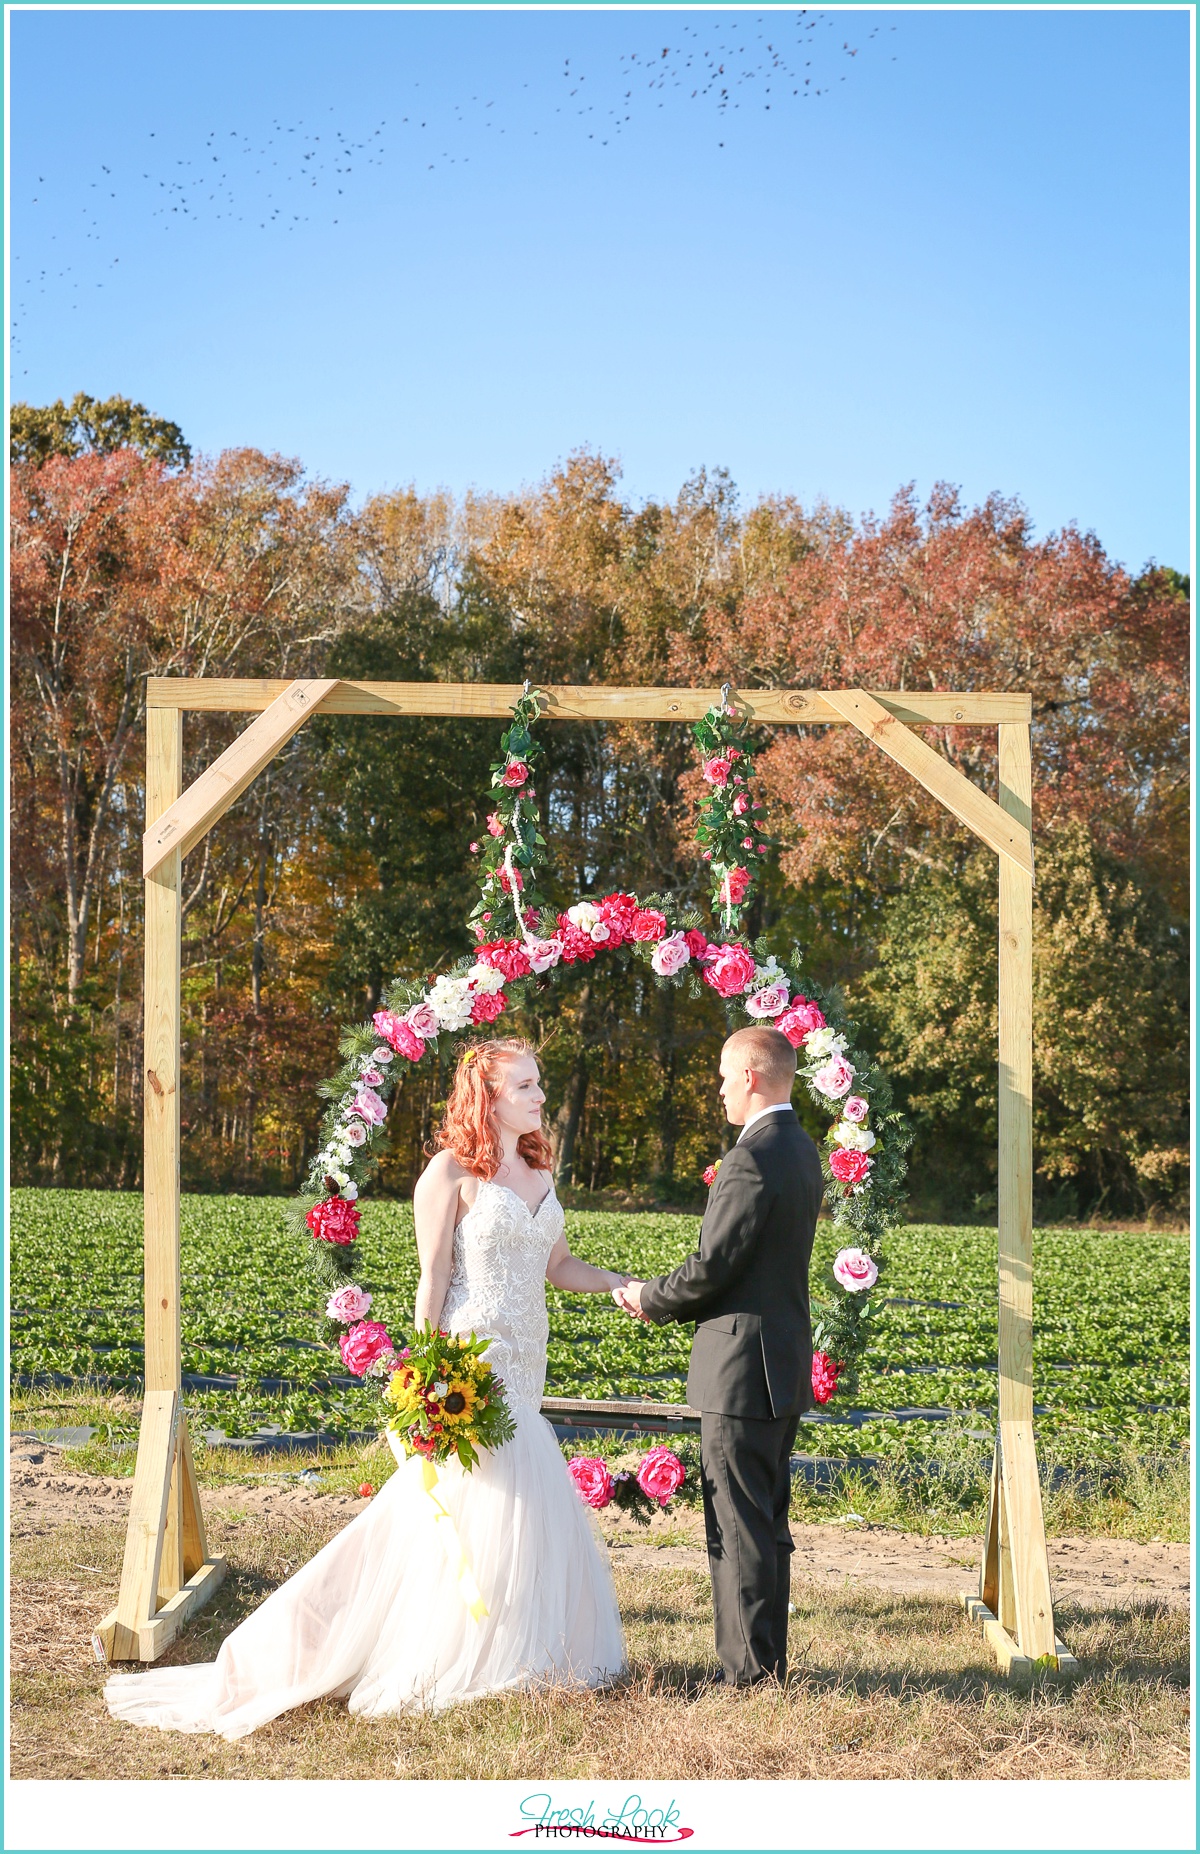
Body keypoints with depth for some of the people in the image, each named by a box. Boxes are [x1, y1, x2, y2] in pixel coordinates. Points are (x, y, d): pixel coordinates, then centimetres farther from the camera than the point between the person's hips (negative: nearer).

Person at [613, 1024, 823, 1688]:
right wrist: (662, 1296, 13)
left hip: (741, 1368, -10)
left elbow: (710, 1267, -19)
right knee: (767, 1526, 16)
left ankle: (750, 1674, 2)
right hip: (785, 1365, 10)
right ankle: (768, 1663, 25)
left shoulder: (752, 1159, -19)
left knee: (739, 1530, -3)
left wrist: (647, 1298, 0)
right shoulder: (802, 1151, 12)